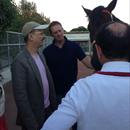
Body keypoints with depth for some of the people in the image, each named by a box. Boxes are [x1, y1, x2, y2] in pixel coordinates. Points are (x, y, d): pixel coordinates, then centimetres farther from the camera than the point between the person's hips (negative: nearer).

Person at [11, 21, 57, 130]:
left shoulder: (40, 55, 3)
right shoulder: (20, 62, -21)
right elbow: (21, 97, -21)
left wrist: (54, 104, 8)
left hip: (49, 109, 7)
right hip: (34, 115, -7)